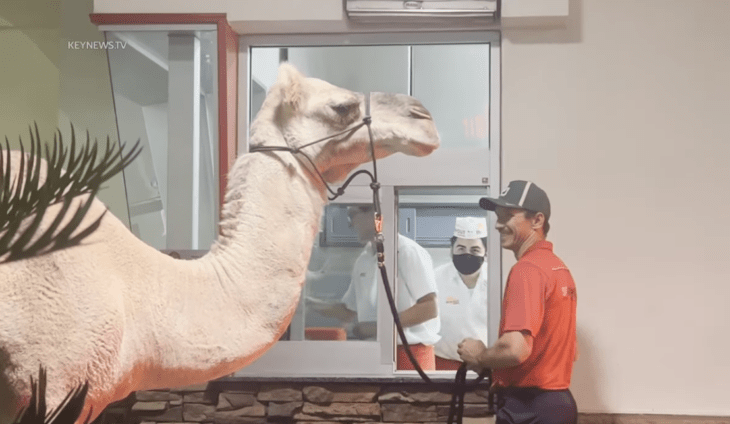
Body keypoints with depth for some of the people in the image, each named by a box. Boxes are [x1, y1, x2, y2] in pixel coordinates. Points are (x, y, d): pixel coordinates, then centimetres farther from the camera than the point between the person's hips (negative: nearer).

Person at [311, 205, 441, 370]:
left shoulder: (408, 252, -12)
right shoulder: (363, 260, 9)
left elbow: (429, 308, -17)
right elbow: (348, 312, 16)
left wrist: (377, 326, -20)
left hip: (411, 354, -7)